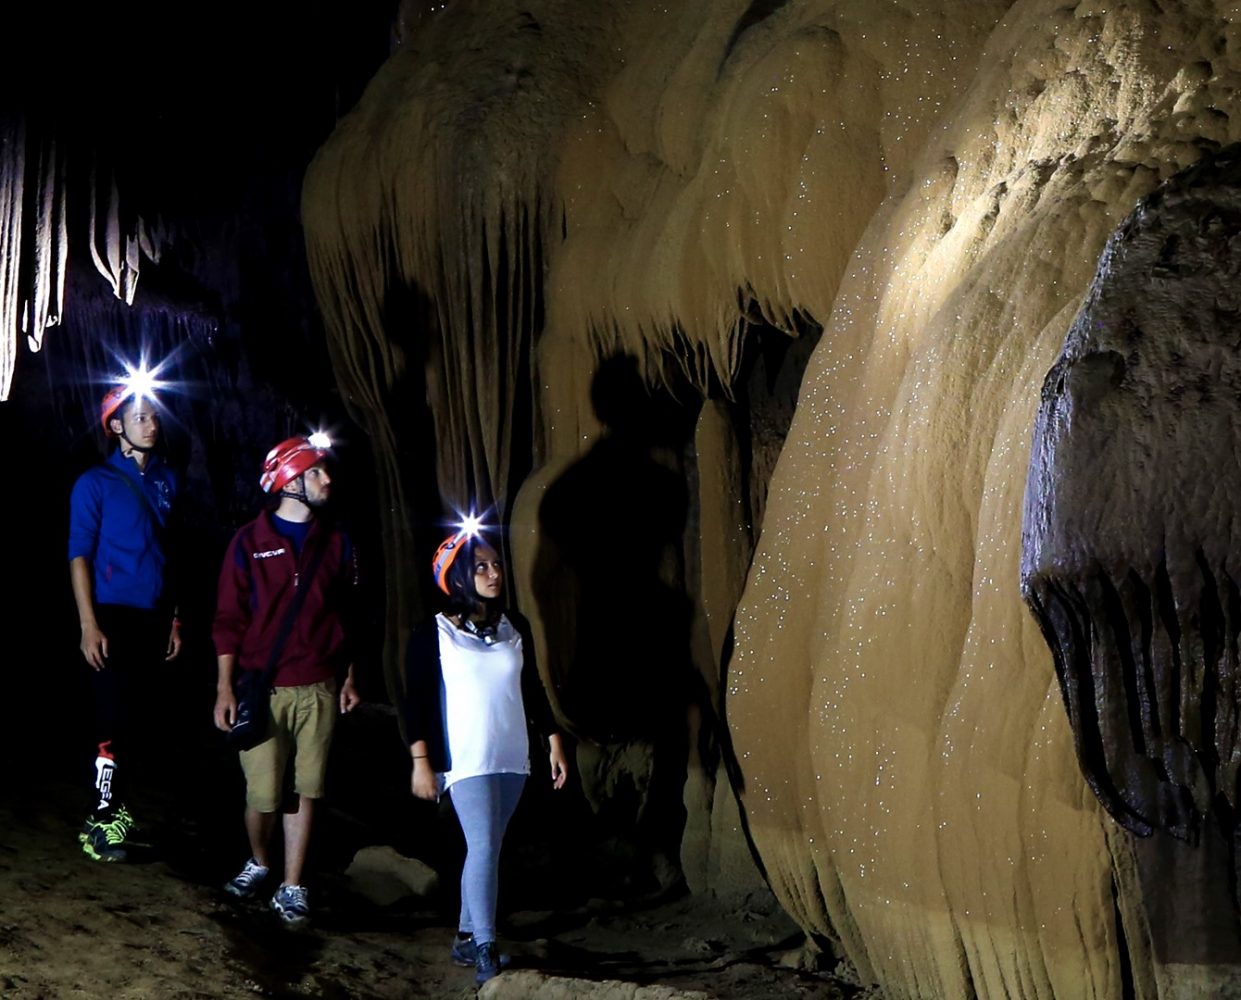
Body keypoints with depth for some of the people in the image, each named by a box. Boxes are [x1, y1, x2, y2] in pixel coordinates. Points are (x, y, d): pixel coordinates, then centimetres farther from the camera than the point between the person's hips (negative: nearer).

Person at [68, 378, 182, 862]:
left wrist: (174, 618, 12)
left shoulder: (166, 480, 11)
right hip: (114, 618, -5)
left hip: (154, 619, 5)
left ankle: (115, 808, 20)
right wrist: (89, 626, -13)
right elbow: (79, 556, -6)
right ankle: (99, 822, 1)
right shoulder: (95, 483, -3)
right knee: (116, 720, -8)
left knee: (146, 720, 7)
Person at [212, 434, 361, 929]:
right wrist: (225, 688, -5)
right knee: (263, 794, 0)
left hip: (318, 690, 2)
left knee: (305, 790, 2)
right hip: (263, 689, -2)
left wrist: (349, 678, 10)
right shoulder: (249, 543, -1)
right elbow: (228, 620, 0)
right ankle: (259, 862, 27)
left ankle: (292, 888, 12)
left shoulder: (336, 544, 8)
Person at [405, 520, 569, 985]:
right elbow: (418, 700, -6)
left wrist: (554, 743, 12)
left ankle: (466, 937, 21)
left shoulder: (515, 628, 8)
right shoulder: (433, 633, -6)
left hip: (512, 758, 5)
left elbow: (533, 690, 15)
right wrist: (421, 760, -11)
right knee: (483, 847, -14)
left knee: (487, 849, 10)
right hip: (466, 759, -5)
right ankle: (486, 952, -14)